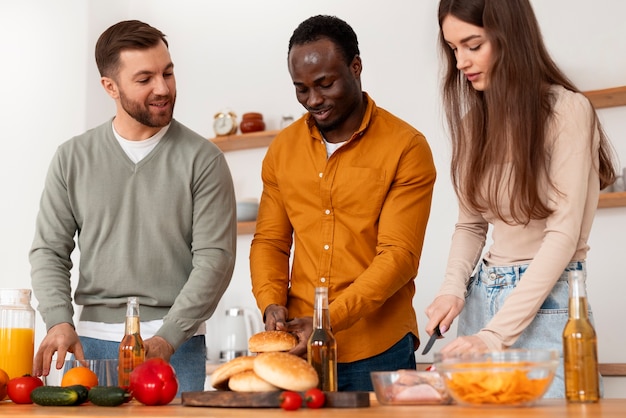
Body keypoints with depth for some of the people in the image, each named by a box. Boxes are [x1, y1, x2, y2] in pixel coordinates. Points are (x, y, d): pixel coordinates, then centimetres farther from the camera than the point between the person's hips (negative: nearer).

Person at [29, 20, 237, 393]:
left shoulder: (203, 159, -2)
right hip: (91, 343, 2)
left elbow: (215, 257, -7)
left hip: (175, 347, -2)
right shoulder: (73, 158, 7)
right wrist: (60, 321, -10)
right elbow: (50, 251, 7)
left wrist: (166, 338, -16)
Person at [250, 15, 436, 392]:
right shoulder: (283, 149, 7)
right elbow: (270, 241, 11)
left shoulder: (406, 148, -8)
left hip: (379, 351, -3)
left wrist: (329, 320, -21)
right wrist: (271, 303, -8)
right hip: (299, 346, 4)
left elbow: (399, 256, -13)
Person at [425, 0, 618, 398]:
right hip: (482, 296, 5)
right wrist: (453, 288, -7)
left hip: (547, 301, -5)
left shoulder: (567, 110, -10)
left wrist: (495, 333, -22)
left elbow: (563, 235, -16)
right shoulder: (474, 121, 9)